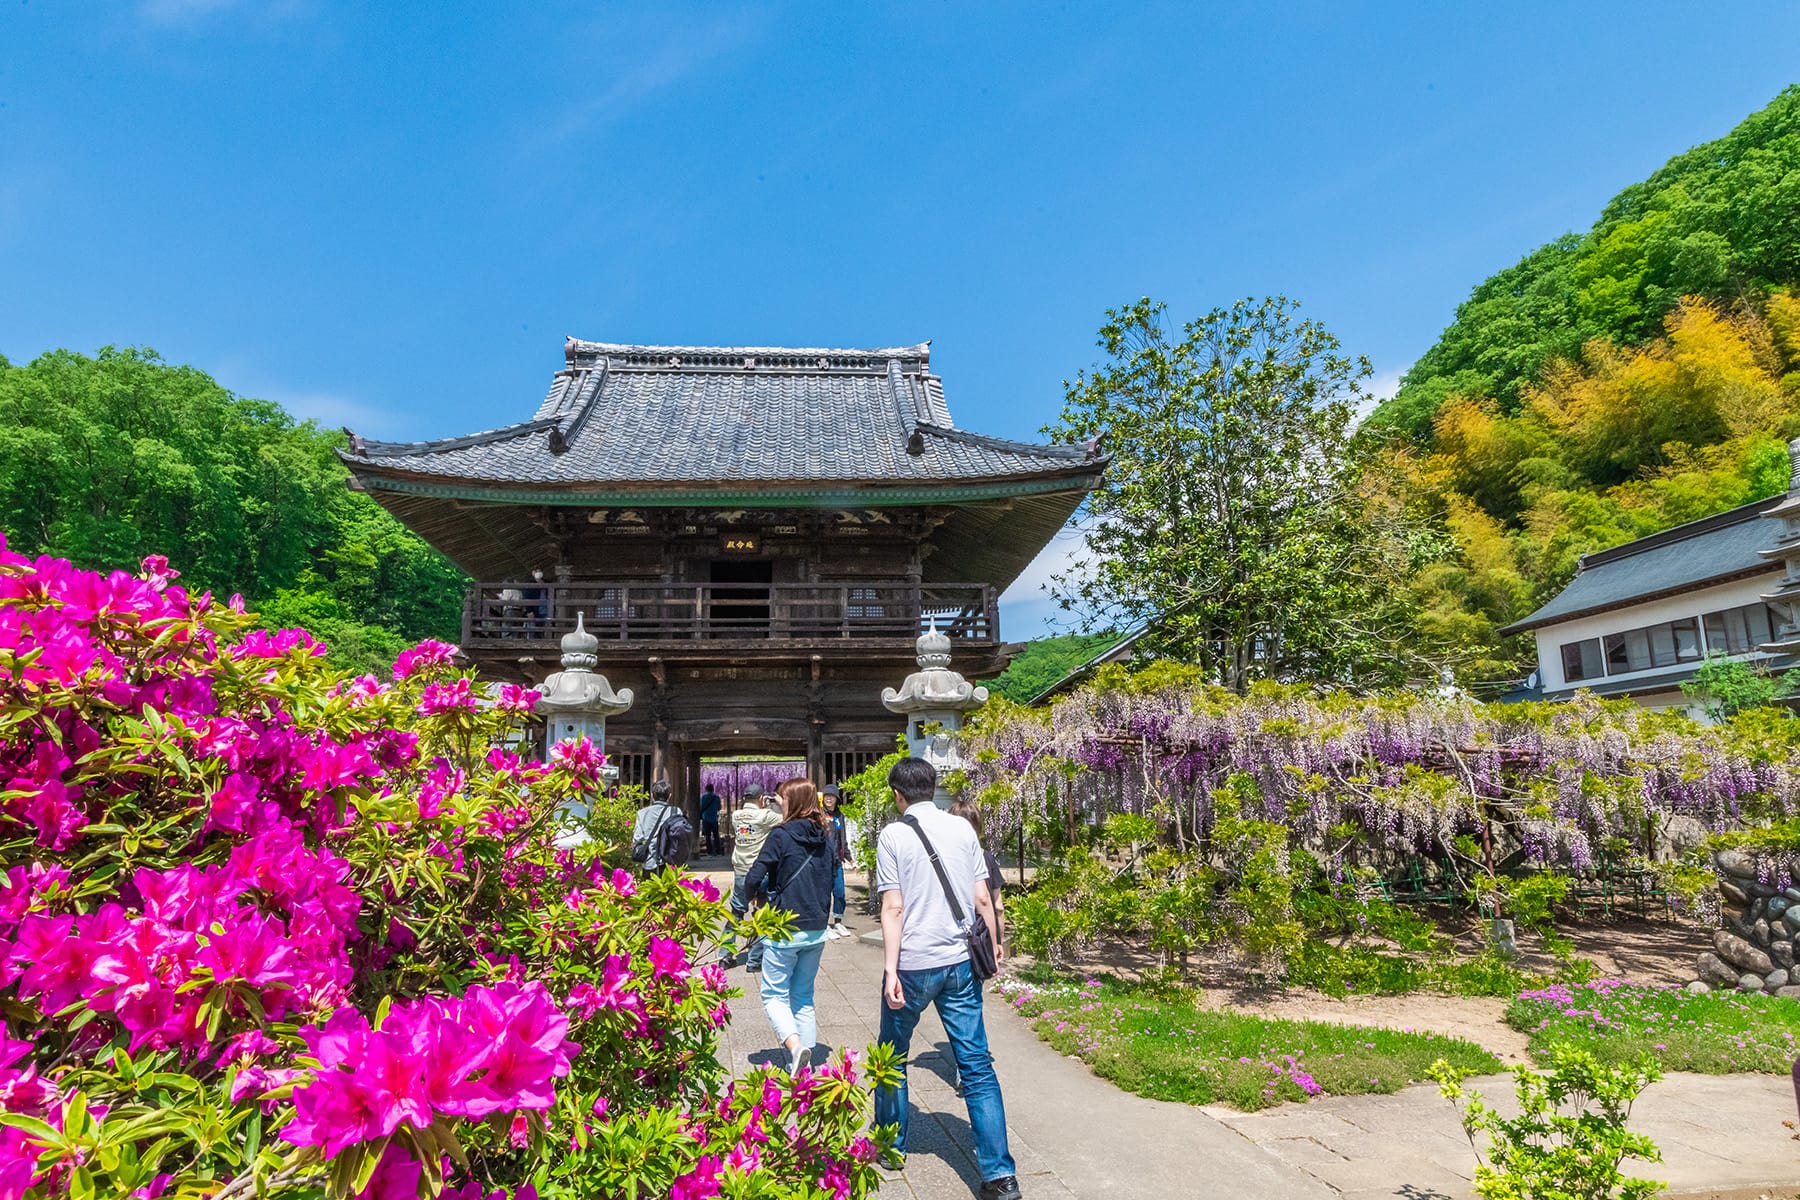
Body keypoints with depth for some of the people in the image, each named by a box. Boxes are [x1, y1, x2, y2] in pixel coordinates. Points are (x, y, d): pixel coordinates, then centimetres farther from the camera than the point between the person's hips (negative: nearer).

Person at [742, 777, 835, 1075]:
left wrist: (752, 894, 7)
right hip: (817, 929, 6)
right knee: (803, 997, 16)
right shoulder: (825, 838, 6)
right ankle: (804, 1065, 17)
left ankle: (795, 1045, -16)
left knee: (774, 995, 6)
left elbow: (753, 879, -13)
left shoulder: (781, 835, -13)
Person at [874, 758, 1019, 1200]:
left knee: (893, 1056, 19)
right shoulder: (963, 828, 3)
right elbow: (982, 897, 3)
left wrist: (891, 970, -13)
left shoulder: (894, 835, -7)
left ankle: (891, 1144, 33)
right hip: (960, 963, 3)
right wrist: (992, 943, 15)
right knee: (977, 1065, 5)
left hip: (913, 965, -3)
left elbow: (893, 908, -13)